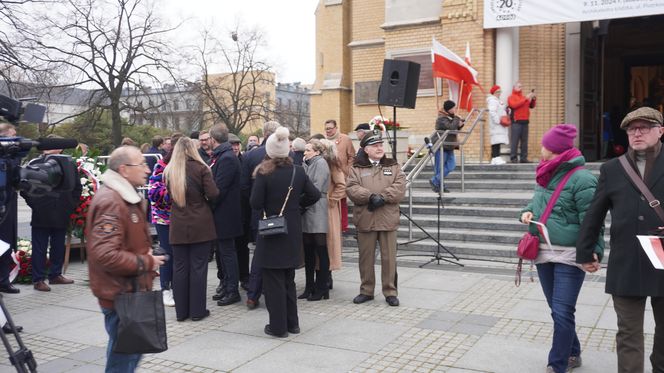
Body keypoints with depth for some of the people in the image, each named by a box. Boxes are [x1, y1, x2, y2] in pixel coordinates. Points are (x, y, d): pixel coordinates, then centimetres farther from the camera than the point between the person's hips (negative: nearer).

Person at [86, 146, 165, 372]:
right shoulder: (110, 202, -21)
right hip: (120, 294, -10)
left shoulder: (127, 196, 12)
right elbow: (105, 255, -31)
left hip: (131, 290, 10)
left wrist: (147, 258, 10)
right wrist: (146, 263, -20)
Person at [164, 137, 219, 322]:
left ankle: (181, 311, 17)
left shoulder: (169, 171, 1)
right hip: (200, 225, -3)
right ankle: (197, 310, 9)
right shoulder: (201, 168, -9)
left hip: (178, 227, 3)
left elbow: (168, 195, 12)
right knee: (198, 267, 4)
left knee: (180, 267, 9)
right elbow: (213, 194, -12)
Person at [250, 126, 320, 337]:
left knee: (274, 280, 4)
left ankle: (278, 327, 9)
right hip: (293, 232, 5)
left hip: (271, 233, -5)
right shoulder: (298, 172, -1)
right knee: (288, 279, 17)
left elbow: (255, 203, -15)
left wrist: (268, 205, 6)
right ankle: (292, 324, 24)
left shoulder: (263, 174, -14)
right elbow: (314, 195, 1)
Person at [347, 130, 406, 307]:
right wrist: (371, 196, -20)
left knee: (389, 257, 3)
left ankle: (390, 292, 15)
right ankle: (366, 291, 22)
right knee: (366, 257, 8)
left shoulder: (393, 166, 9)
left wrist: (382, 197, -17)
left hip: (388, 219, 0)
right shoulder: (357, 168, 6)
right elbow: (351, 188, -7)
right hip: (365, 219, 0)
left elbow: (400, 187, -4)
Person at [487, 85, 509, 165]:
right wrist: (498, 120, -22)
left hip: (499, 125, 10)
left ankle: (495, 158, 7)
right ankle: (496, 158, -20)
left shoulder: (497, 100, 24)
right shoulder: (492, 100, -10)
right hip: (496, 125, -10)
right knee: (497, 141, -16)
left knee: (498, 141, 7)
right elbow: (492, 112, -21)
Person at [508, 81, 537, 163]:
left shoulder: (524, 97, 21)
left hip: (525, 122, 6)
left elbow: (532, 106, 20)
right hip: (516, 122, -6)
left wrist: (533, 99, 1)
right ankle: (513, 158, -9)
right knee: (515, 141, -9)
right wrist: (526, 98, -16)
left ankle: (523, 158, 6)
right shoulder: (511, 97, 4)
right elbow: (514, 105, -14)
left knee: (524, 141, 3)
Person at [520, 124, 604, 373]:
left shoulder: (581, 178, -15)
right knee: (557, 310, 18)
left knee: (562, 313, -7)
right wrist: (528, 212, 3)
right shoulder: (546, 174, 10)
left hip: (569, 255, -8)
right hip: (544, 252, 8)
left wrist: (593, 251, -26)